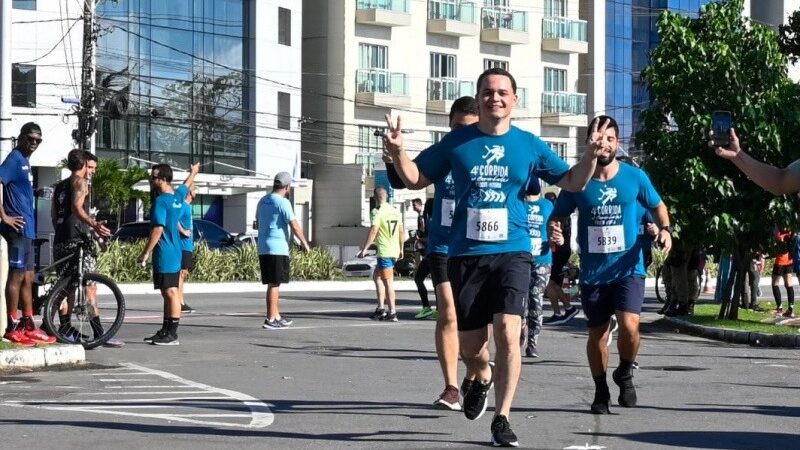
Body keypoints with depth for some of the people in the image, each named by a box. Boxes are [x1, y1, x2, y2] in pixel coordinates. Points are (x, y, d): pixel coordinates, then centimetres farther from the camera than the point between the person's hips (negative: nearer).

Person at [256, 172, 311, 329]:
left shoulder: (262, 201, 14)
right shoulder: (282, 202, -12)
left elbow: (257, 223, 26)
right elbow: (295, 225, -15)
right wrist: (304, 243, -3)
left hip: (263, 248, 8)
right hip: (278, 248, -8)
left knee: (273, 283, 15)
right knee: (274, 284, -5)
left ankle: (276, 316, 21)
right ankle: (271, 319, -5)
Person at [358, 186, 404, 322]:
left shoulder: (377, 212, -10)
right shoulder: (396, 211, 12)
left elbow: (373, 231, -20)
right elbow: (401, 232, 17)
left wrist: (364, 249, -21)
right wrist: (401, 249, 27)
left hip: (384, 252, -8)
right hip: (395, 251, 8)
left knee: (388, 281, -4)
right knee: (376, 276, 19)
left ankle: (392, 312, -4)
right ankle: (381, 308, 16)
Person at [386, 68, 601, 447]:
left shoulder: (529, 145, 4)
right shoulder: (456, 142, 4)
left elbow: (573, 182, 11)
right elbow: (416, 179, 11)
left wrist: (591, 155, -7)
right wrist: (397, 152, -7)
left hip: (512, 252, -1)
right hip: (466, 254, 1)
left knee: (507, 332, -18)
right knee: (469, 343, 7)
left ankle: (501, 419, -6)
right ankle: (482, 378, 45)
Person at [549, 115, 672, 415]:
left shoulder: (635, 177, 0)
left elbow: (657, 206, 15)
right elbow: (558, 215, 8)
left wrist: (665, 229, -5)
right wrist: (554, 231, -15)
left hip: (628, 268, -1)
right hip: (593, 273, 1)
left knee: (629, 325, -20)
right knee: (597, 333, 9)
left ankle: (625, 373, 9)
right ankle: (601, 392, 28)